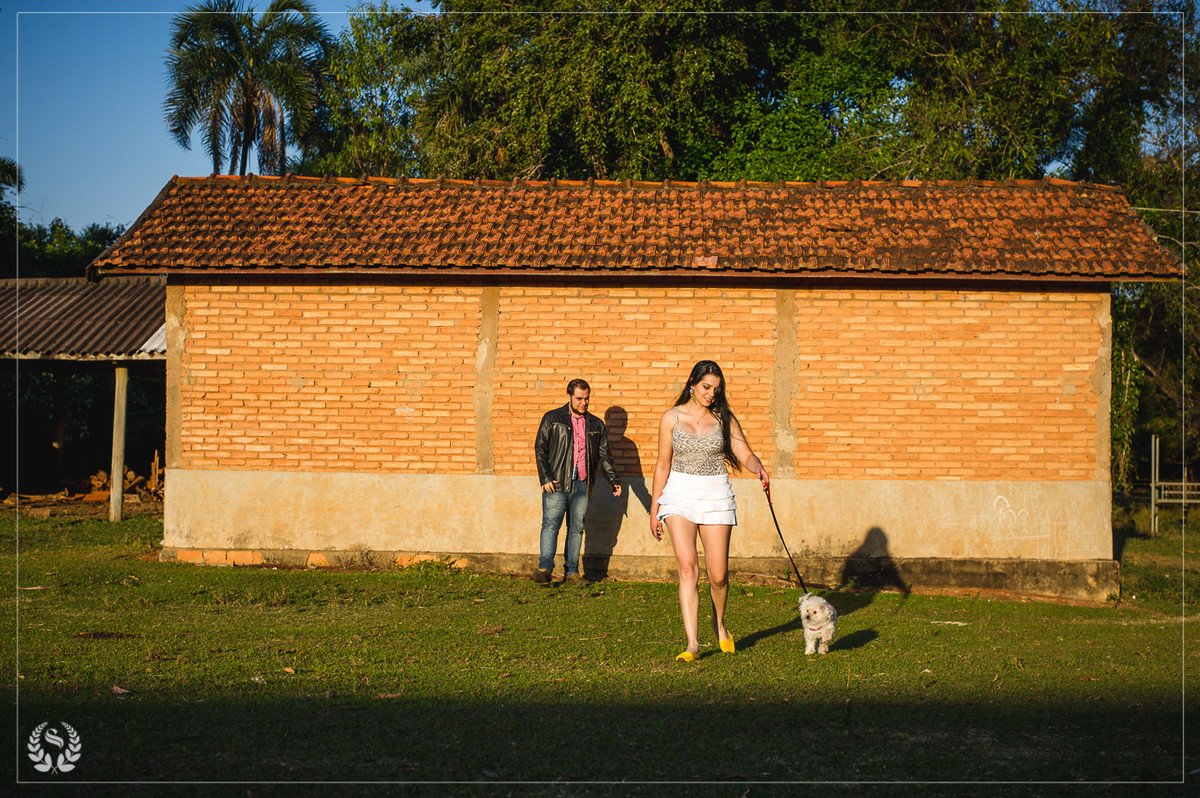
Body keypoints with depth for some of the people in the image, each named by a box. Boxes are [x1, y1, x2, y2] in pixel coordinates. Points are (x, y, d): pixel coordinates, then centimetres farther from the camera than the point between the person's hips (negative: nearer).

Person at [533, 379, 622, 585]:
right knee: (551, 525, -10)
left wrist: (614, 480, 6)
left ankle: (572, 572, 8)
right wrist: (545, 478, -8)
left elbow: (604, 456, 18)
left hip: (582, 485, 3)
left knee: (576, 529, 4)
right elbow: (540, 449, 2)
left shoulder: (596, 425, 14)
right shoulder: (552, 419, 5)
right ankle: (544, 568, -12)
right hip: (556, 483, -3)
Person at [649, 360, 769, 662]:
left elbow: (745, 455, -2)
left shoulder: (724, 418, 4)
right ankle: (693, 643, -16)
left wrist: (758, 468, -26)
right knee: (687, 566, -16)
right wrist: (654, 508, 7)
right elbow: (663, 464, 8)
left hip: (716, 494, 1)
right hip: (679, 493, -1)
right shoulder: (672, 418, 3)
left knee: (718, 574, 0)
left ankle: (720, 623, 32)